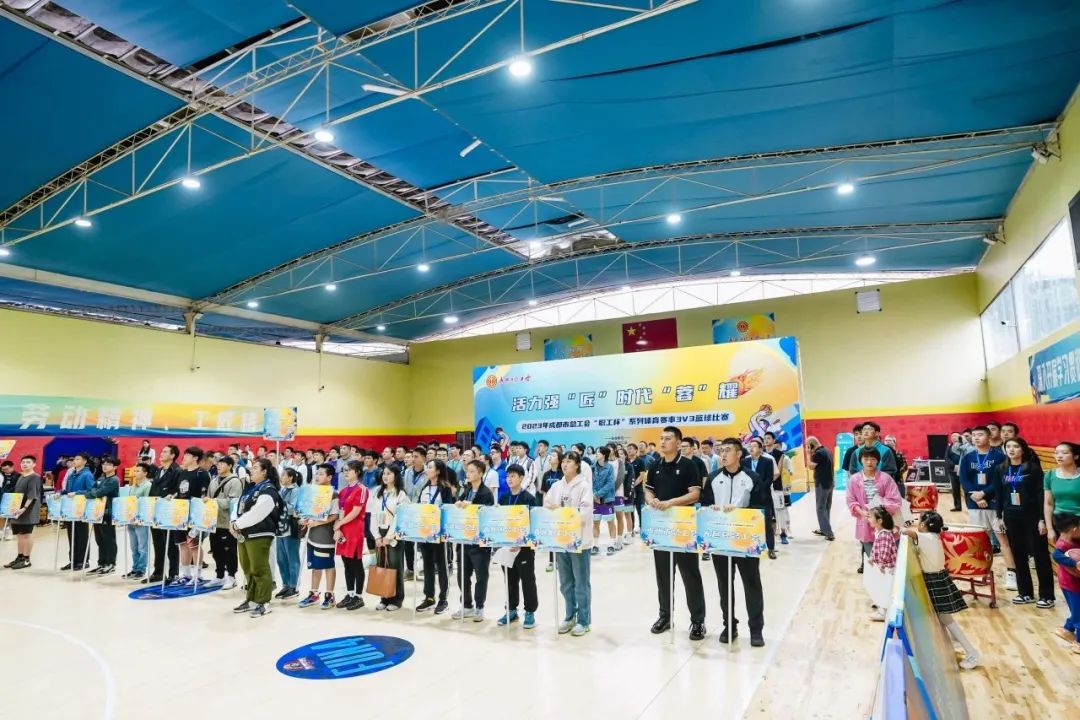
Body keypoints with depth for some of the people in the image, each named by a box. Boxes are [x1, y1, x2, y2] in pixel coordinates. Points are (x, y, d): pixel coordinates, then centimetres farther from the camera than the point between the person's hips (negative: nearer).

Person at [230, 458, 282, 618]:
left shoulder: (268, 490, -14)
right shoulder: (251, 488, 16)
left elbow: (256, 514, -21)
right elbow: (240, 508, 17)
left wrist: (237, 524, -12)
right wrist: (235, 524, 0)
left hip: (259, 535, -10)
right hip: (245, 534, 10)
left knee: (259, 569, -5)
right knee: (248, 569, 16)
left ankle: (263, 603, 4)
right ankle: (251, 600, 28)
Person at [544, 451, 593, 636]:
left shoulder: (584, 485, -8)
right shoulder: (556, 485, 9)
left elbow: (585, 511, -18)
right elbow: (546, 506, 7)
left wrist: (561, 511, -24)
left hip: (579, 540, -5)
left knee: (581, 583, 4)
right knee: (566, 583, 15)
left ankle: (584, 621, 16)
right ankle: (570, 617, 28)